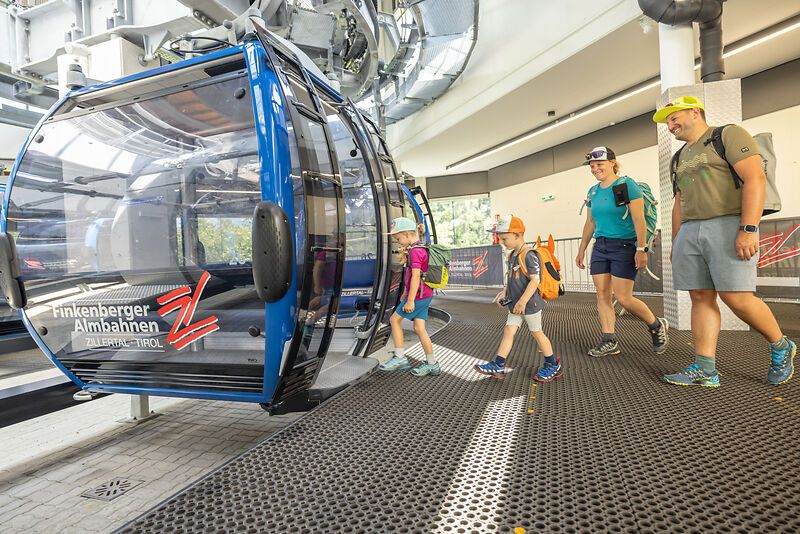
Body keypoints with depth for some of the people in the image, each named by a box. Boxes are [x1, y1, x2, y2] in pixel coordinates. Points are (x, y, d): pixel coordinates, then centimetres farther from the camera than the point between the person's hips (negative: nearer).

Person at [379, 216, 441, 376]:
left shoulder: (415, 251, -17)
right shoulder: (422, 249, 14)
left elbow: (416, 276, -23)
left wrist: (410, 300, -22)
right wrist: (406, 294, 26)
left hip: (418, 296, -9)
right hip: (425, 295, 9)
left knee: (395, 319, 4)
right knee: (419, 328, 10)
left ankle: (400, 358, 9)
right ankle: (432, 365, 14)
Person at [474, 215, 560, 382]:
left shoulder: (529, 255, -19)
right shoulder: (512, 255, 9)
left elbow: (535, 280, -23)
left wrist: (523, 301, -26)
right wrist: (504, 292, 8)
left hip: (530, 304, -8)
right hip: (515, 305, 8)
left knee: (537, 332, 6)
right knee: (508, 331, 5)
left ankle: (553, 365, 25)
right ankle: (498, 366, 8)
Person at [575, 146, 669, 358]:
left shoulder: (627, 185, -8)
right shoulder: (593, 191, 11)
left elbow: (639, 220, -14)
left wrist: (641, 249, -20)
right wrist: (581, 250, 19)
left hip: (624, 246, -7)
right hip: (600, 247, 7)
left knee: (623, 298, -7)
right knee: (602, 294, 1)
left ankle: (657, 326, 20)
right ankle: (609, 341, 7)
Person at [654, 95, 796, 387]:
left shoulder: (729, 135, 1)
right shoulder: (680, 157, 23)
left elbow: (755, 178, -11)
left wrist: (748, 229, -21)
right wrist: (675, 243, 16)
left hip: (729, 226, -7)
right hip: (689, 232, 7)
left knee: (736, 297, -10)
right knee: (701, 298, 0)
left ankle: (781, 347, 17)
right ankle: (705, 369, -1)